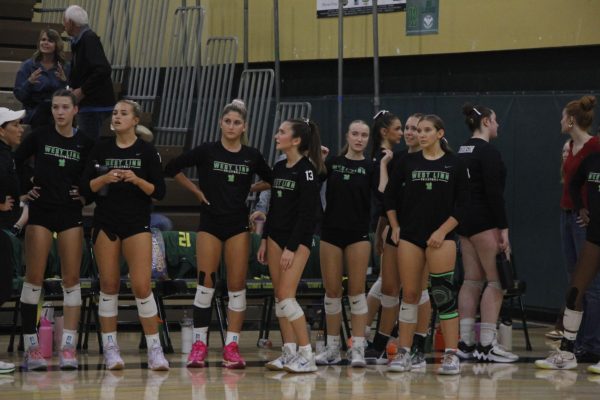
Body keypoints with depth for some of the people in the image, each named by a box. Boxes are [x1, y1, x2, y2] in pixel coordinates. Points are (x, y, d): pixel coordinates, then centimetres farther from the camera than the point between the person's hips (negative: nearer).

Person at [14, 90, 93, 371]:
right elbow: (13, 164, 6)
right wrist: (22, 189, -1)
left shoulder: (85, 143, 2)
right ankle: (31, 347, -1)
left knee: (71, 279, -2)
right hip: (41, 212, -1)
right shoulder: (39, 136, -1)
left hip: (71, 213, 1)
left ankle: (68, 347, 0)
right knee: (34, 279, -4)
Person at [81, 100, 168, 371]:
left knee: (142, 286, -10)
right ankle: (110, 348, 9)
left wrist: (137, 180, -17)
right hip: (106, 223, 2)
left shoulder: (147, 151, 1)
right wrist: (104, 178, -15)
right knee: (109, 284, 2)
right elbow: (86, 188, 3)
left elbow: (159, 192, -1)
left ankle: (155, 349, -4)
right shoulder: (101, 149, 5)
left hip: (137, 224, -2)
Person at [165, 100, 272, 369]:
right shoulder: (207, 151, -1)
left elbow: (270, 181, 19)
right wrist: (197, 191, 3)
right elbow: (172, 168, 4)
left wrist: (249, 189, 7)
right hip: (210, 222, -1)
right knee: (206, 284, -4)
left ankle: (232, 346, 3)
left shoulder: (252, 156, 4)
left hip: (238, 225, 2)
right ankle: (199, 344, 1)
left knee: (237, 286, 0)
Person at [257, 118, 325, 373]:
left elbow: (306, 213, -16)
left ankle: (307, 356, -11)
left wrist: (291, 248, -19)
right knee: (279, 297, 5)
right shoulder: (278, 168, 10)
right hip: (276, 235, 8)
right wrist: (265, 240, 13)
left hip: (298, 238, -8)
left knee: (286, 295, -14)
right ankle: (289, 353, 10)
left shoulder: (306, 170, -13)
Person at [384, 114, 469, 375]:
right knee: (410, 294, 3)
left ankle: (451, 355, -4)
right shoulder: (408, 162, 6)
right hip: (410, 236, 2)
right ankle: (403, 353, 10)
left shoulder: (454, 165, 2)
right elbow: (389, 196, 14)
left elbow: (462, 204, 0)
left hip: (441, 237, -2)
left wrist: (443, 231, -8)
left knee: (444, 294, -8)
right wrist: (395, 227, 7)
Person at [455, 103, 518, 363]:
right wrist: (504, 228, -17)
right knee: (496, 281, -5)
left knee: (472, 281, 9)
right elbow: (494, 192, -18)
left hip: (464, 217, 9)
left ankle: (464, 343, 7)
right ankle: (486, 345, -9)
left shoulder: (462, 151, 14)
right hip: (484, 221, -9)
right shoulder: (488, 152, -13)